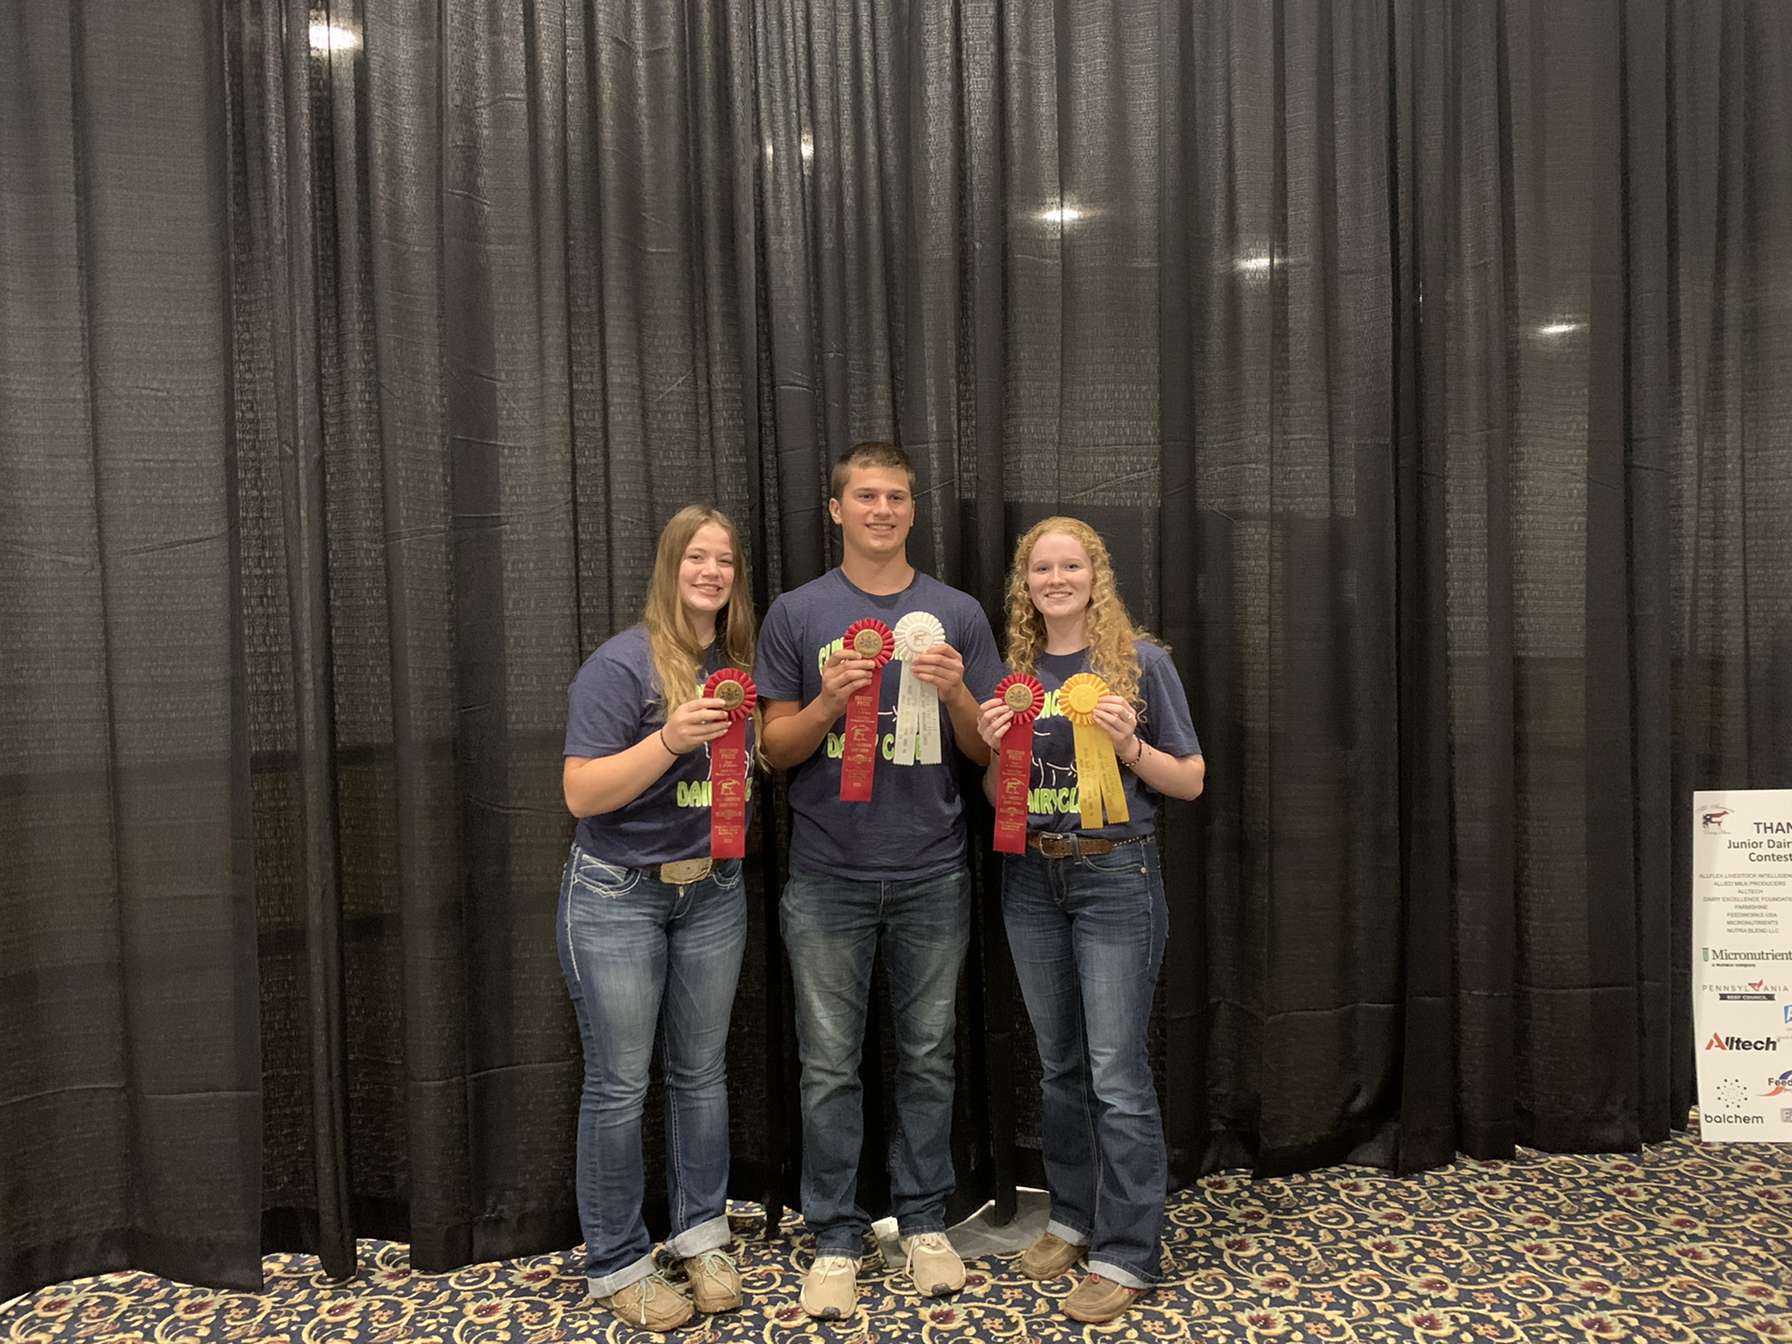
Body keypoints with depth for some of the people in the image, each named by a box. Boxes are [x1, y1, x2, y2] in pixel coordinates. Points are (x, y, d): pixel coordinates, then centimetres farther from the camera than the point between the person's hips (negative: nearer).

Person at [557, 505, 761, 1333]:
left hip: (713, 892, 5)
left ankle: (702, 1237, 29)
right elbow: (581, 794, -18)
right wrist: (669, 740, -31)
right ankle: (616, 1266, 20)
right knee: (619, 1086, 4)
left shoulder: (741, 668, 4)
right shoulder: (622, 664, -15)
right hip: (618, 895, -5)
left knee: (701, 1072, 14)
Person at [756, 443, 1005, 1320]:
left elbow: (986, 749, 6)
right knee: (830, 1064, 7)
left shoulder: (957, 615, 5)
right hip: (828, 878, -1)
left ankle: (923, 1221, 28)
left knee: (928, 1054, 12)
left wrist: (956, 693, -14)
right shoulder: (797, 614, 1)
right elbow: (777, 749, 1)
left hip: (931, 876, 1)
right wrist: (830, 701, -17)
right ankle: (835, 1239, 22)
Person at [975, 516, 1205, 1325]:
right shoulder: (1015, 672, 6)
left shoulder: (1140, 660, -5)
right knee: (1058, 1064, 15)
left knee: (1115, 1072, -1)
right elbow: (998, 799, 11)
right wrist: (995, 749, -8)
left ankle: (1125, 1254, 12)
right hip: (1031, 879, 4)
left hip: (1115, 876, -4)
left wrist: (1129, 745, -19)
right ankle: (1074, 1216, 31)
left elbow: (1192, 781, -2)